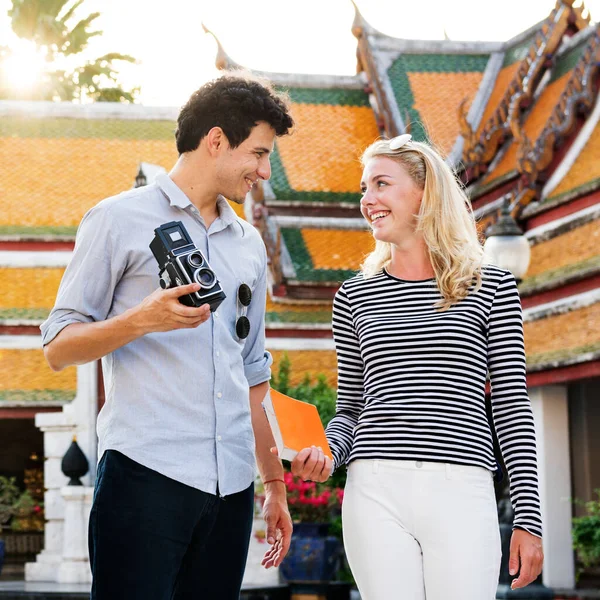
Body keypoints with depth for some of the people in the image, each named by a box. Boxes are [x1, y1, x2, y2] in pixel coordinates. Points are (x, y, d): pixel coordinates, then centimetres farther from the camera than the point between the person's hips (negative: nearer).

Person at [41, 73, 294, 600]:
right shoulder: (121, 220, 4)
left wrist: (275, 482, 21)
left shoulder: (249, 245, 21)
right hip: (145, 474, -5)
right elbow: (58, 348, 1)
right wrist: (142, 319, -17)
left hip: (230, 486, 5)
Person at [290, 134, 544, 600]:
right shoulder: (355, 295, 14)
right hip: (376, 490, 2)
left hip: (461, 492, -2)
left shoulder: (491, 287, 7)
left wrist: (528, 518, 0)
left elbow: (513, 407, 6)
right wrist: (326, 451, -3)